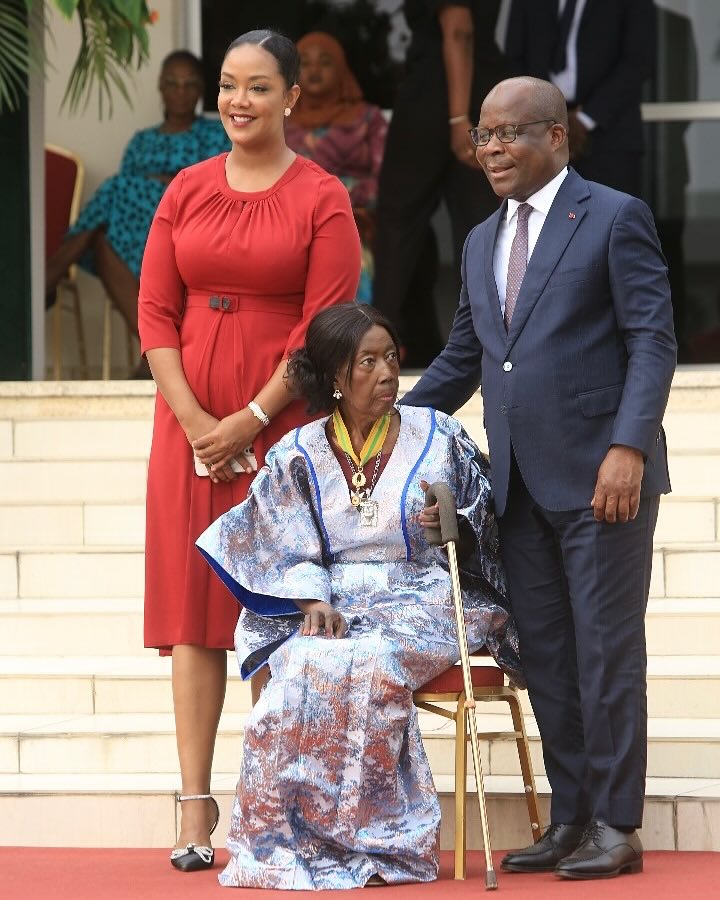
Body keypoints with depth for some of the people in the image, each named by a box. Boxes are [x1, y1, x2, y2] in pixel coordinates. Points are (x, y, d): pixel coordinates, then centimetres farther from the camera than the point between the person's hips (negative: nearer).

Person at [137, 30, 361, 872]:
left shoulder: (322, 199, -1)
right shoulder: (187, 189, 9)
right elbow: (155, 310, 5)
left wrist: (252, 419, -12)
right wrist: (192, 418, -7)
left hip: (281, 421, -3)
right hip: (190, 418, 3)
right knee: (191, 604, 0)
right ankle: (196, 810, 1)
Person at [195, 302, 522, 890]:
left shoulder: (438, 438, 7)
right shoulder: (298, 456, 9)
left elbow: (488, 531, 7)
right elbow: (286, 548, 2)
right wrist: (314, 602, -16)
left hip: (419, 603, -1)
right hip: (329, 609, 1)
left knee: (367, 662, -34)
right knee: (308, 666, -33)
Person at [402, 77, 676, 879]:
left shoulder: (614, 219, -3)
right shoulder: (482, 243, 18)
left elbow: (652, 341, -9)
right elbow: (460, 361, 23)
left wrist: (628, 448, -19)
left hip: (600, 478, -7)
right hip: (519, 483, 7)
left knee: (605, 651, -3)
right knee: (545, 657, 7)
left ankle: (616, 827, 2)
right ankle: (570, 819, 14)